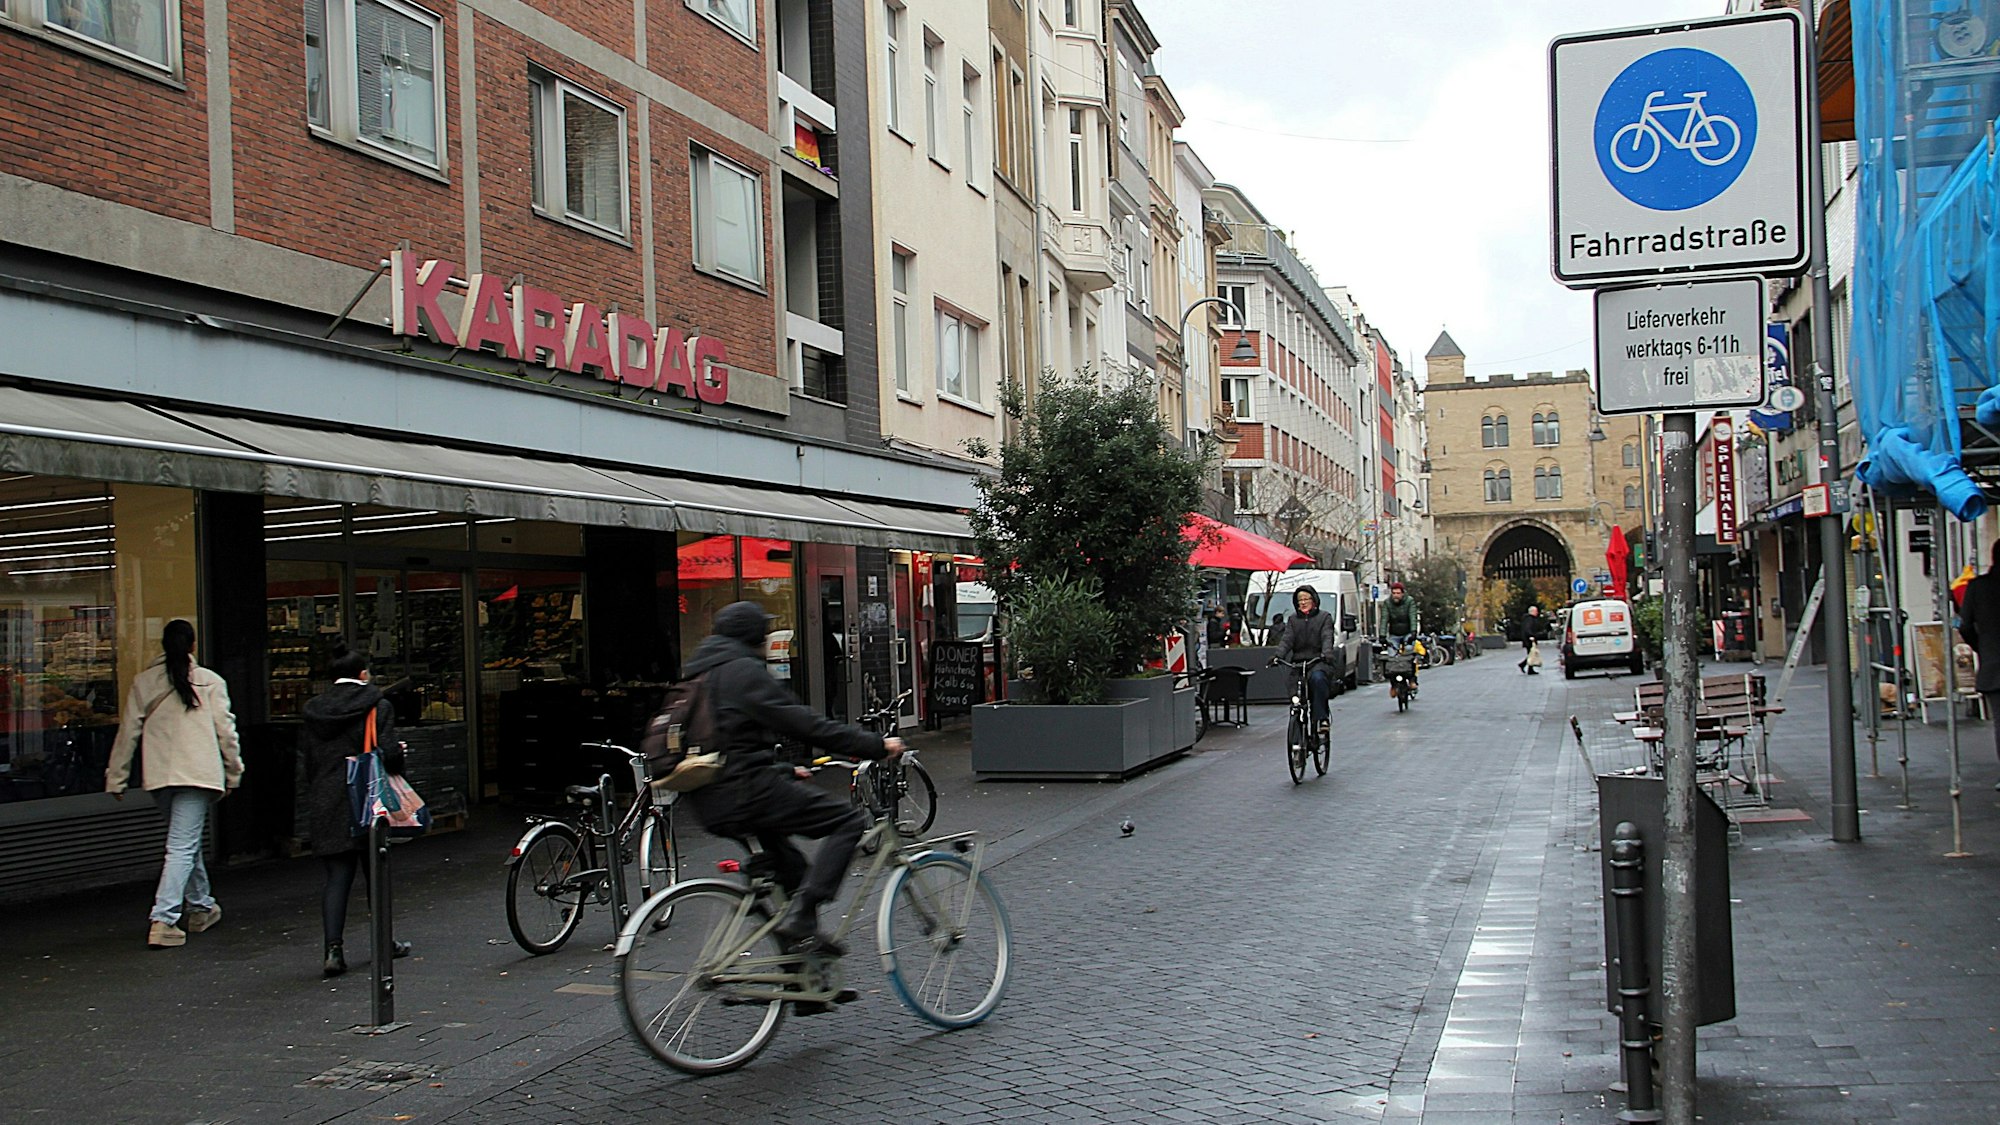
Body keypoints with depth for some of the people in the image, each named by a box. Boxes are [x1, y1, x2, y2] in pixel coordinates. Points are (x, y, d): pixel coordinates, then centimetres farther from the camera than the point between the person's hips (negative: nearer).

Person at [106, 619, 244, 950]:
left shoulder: (143, 682, 7)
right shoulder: (210, 681, 0)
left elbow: (128, 732, 8)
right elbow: (225, 730, 1)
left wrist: (116, 778, 14)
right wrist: (234, 771, 11)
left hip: (158, 775, 4)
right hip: (198, 772, -4)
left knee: (188, 840, 21)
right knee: (183, 846, -6)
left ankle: (201, 908, 32)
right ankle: (163, 921, -16)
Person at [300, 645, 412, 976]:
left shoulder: (314, 710, 7)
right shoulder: (376, 707, -6)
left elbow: (305, 764, 7)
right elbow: (388, 754, -14)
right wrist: (399, 754, 7)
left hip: (324, 807, 3)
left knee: (336, 876, 3)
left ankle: (332, 949, -11)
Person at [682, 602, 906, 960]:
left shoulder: (695, 673, 20)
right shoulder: (743, 671, -10)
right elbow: (805, 725, -15)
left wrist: (784, 771, 32)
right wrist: (876, 745, -10)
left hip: (710, 803, 10)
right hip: (747, 790, -10)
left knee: (790, 865, 29)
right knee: (849, 820, -4)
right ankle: (799, 916, -15)